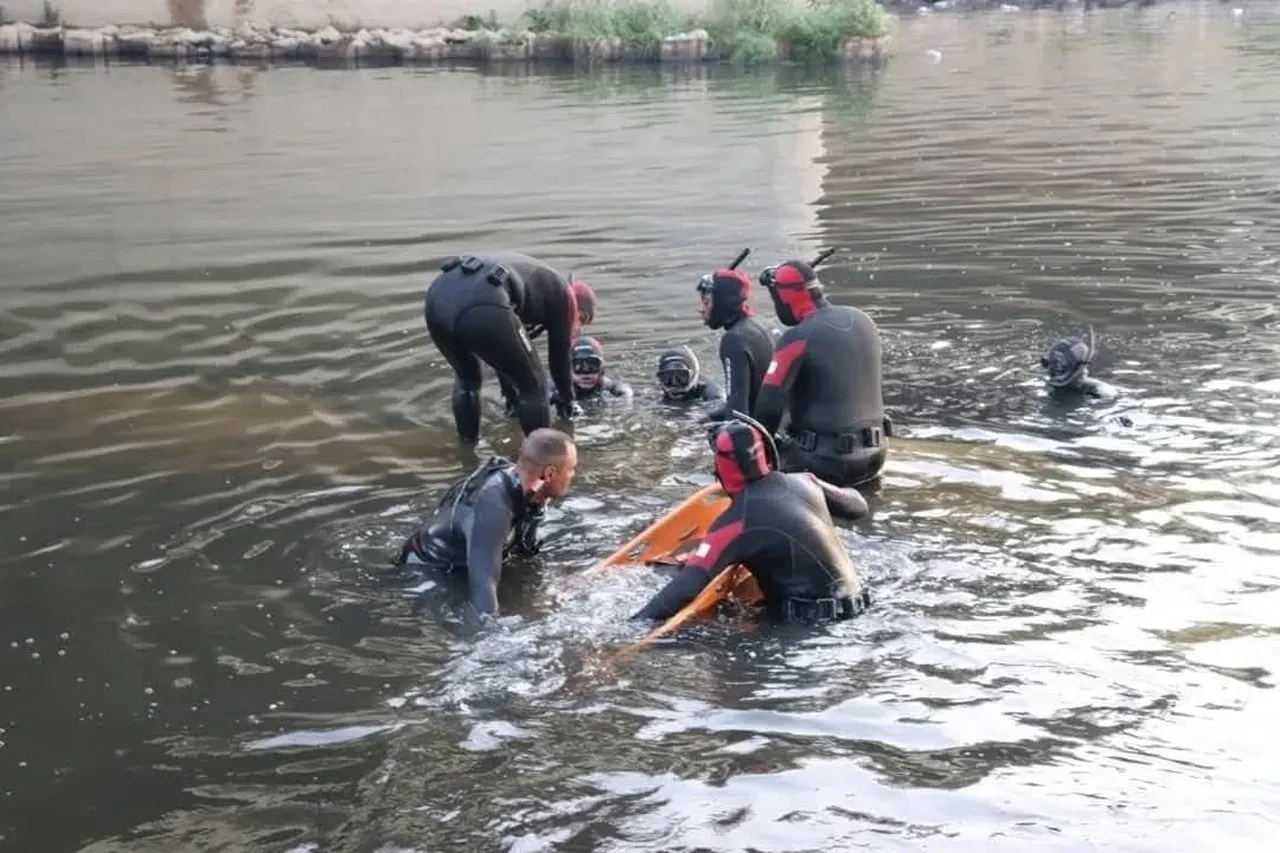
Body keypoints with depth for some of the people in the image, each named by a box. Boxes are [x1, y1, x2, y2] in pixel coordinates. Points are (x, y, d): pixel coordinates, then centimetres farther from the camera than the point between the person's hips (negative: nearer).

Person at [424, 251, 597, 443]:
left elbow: (504, 347, 49)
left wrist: (511, 397, 58)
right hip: (482, 307, -7)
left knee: (466, 378, 33)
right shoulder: (564, 296, 23)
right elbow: (559, 357, 29)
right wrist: (567, 402, 47)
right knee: (533, 386, 14)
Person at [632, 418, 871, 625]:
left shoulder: (738, 520, -18)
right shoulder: (803, 482, 2)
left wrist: (639, 621, -22)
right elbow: (858, 507, 20)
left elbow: (690, 583, -24)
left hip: (815, 621, -8)